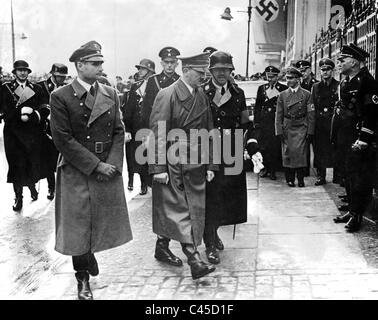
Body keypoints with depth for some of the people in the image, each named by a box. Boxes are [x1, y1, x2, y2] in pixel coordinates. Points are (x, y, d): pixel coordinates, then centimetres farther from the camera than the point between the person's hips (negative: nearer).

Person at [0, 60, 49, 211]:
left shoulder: (36, 89, 11)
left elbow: (44, 109, 5)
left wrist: (31, 116, -13)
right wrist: (20, 113, -17)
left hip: (32, 132, 2)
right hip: (13, 132, -1)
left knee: (33, 162, 1)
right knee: (16, 164, -3)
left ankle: (32, 185, 28)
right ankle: (18, 196, 6)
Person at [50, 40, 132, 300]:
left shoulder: (111, 94, 5)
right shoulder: (60, 97, -8)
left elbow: (119, 132, 5)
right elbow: (63, 140, -12)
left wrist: (112, 163, -10)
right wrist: (95, 166, -15)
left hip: (108, 170, 4)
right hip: (76, 174, -3)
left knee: (103, 222, 11)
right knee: (78, 227, 5)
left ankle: (90, 253, 40)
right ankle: (83, 280, 22)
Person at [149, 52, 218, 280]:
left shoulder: (203, 97, 9)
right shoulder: (167, 95, -9)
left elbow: (208, 133, 13)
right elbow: (158, 133, -12)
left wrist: (210, 165, 9)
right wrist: (159, 167, -15)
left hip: (195, 165, 7)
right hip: (172, 164, -6)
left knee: (195, 210, 8)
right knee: (178, 210, -4)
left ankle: (163, 247, 25)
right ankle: (194, 260, -5)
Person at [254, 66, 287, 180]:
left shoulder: (283, 89, 3)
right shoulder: (261, 88, 14)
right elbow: (257, 106, 14)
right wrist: (256, 121, 8)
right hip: (264, 121, 3)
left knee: (275, 147, -3)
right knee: (264, 147, 4)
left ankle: (273, 170, 4)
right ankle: (266, 169, 15)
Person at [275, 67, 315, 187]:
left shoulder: (307, 94, 4)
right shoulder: (282, 95, 9)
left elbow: (311, 115, 2)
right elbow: (279, 115, 8)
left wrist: (310, 132, -4)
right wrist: (279, 131, -1)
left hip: (301, 128, -2)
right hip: (287, 129, 2)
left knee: (300, 152, -11)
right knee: (288, 153, -1)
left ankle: (300, 179, 0)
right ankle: (290, 179, 10)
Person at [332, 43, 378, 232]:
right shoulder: (344, 84, 14)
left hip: (362, 140, -9)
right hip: (347, 138, 9)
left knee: (361, 177, -3)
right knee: (349, 175, 15)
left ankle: (356, 216, 4)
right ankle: (352, 211, 26)